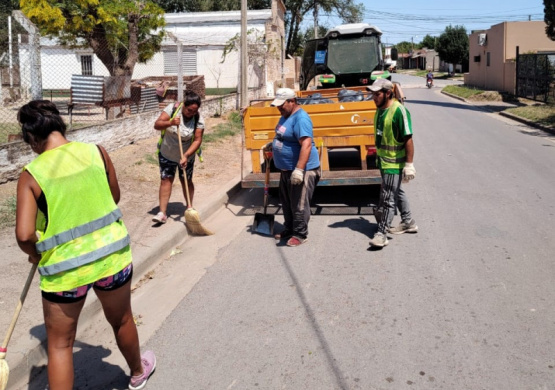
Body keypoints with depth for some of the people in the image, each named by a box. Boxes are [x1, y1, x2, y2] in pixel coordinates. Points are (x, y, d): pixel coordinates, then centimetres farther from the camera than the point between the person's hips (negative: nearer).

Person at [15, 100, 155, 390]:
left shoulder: (30, 174, -12)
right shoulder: (96, 152, -5)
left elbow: (24, 235, -16)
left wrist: (36, 255, 5)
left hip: (64, 269, -2)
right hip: (112, 254, 3)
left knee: (59, 345, 16)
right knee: (121, 321, 27)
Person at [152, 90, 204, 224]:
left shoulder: (198, 119, -18)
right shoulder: (172, 108, -18)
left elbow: (197, 140, -20)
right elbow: (157, 125, -20)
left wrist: (186, 156, -31)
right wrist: (170, 123, -39)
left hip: (186, 156, 0)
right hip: (166, 153, 0)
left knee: (186, 181, 12)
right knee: (165, 180, -3)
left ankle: (189, 206, 31)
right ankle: (162, 213, -4)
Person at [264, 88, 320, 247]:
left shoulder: (300, 118, -22)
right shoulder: (286, 116, 10)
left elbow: (306, 144, -31)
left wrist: (299, 170, -36)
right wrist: (272, 145, 19)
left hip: (302, 170, -10)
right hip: (286, 169, 10)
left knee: (299, 205, -1)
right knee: (287, 203, 20)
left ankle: (300, 235, 12)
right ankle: (289, 230, 34)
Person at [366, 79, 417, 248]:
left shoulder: (399, 111, -21)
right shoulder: (380, 109, 5)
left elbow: (408, 139, -21)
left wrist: (409, 164, -22)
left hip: (394, 163, -9)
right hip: (383, 161, 9)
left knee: (387, 198, -5)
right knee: (397, 192, 21)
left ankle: (382, 233, 2)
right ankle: (408, 223, 37)